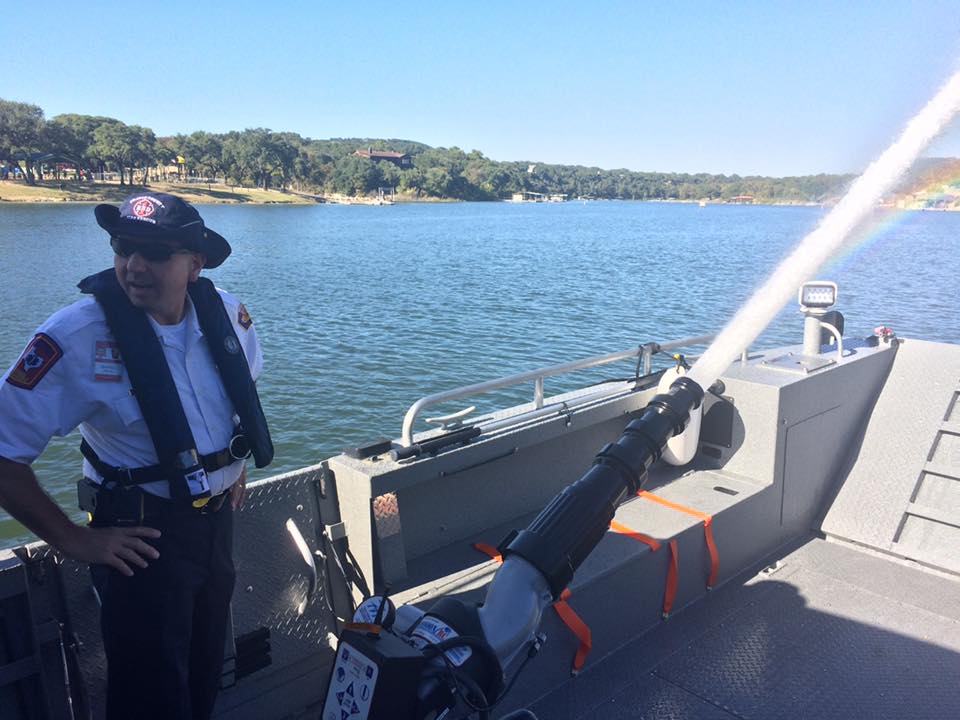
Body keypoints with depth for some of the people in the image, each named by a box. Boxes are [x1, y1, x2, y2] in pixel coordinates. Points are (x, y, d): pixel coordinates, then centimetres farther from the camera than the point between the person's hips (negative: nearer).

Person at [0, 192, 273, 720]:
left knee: (206, 677, 22)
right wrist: (73, 541, -16)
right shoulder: (77, 338, -22)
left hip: (217, 519, 5)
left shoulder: (225, 314, -7)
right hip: (141, 536, -5)